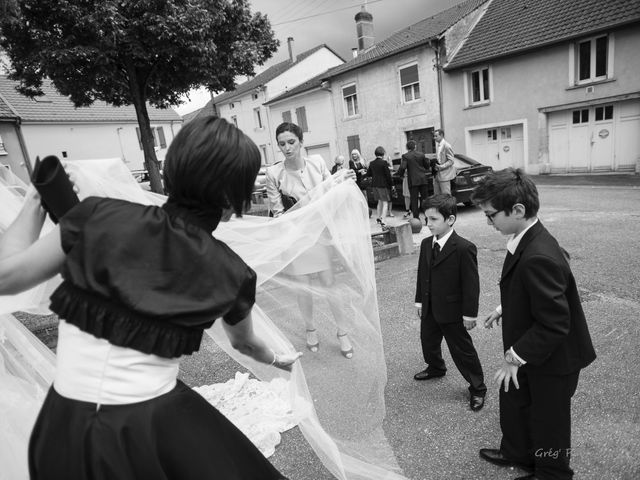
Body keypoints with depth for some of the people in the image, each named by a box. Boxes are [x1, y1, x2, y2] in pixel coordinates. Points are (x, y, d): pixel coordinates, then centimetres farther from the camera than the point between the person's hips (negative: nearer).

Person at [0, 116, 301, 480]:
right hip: (152, 426, -2)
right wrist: (278, 359, 33)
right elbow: (246, 343, 11)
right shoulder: (231, 273, -8)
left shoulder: (102, 216, -12)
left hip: (62, 431, 3)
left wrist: (36, 202, 12)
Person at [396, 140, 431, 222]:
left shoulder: (405, 156, -5)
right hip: (423, 179, 3)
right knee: (425, 199, 10)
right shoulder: (421, 155, 5)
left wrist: (400, 174, 4)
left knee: (414, 200, 4)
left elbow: (402, 167, -15)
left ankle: (416, 217, 5)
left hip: (413, 181, -3)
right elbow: (427, 166, 12)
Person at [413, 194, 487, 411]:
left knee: (462, 350, 8)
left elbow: (471, 284, -17)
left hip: (452, 312, -7)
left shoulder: (464, 248, -22)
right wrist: (420, 301, 11)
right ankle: (436, 368, 54)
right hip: (429, 309, 7)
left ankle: (477, 388, 30)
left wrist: (469, 314, -14)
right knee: (428, 342, 24)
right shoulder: (426, 244, 0)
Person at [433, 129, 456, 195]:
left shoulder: (446, 146, -13)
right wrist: (435, 163, 4)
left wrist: (441, 167, -23)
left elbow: (451, 161, -15)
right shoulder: (438, 145, 15)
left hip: (444, 175, -9)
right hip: (437, 175, 9)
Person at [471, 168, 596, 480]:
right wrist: (504, 309, 8)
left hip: (551, 361, -9)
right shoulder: (527, 241, -6)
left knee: (548, 420, 18)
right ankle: (516, 453, 52)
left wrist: (516, 357, -22)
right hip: (528, 353, 9)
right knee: (512, 403, 26)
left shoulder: (539, 258, -36)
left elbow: (553, 324, -31)